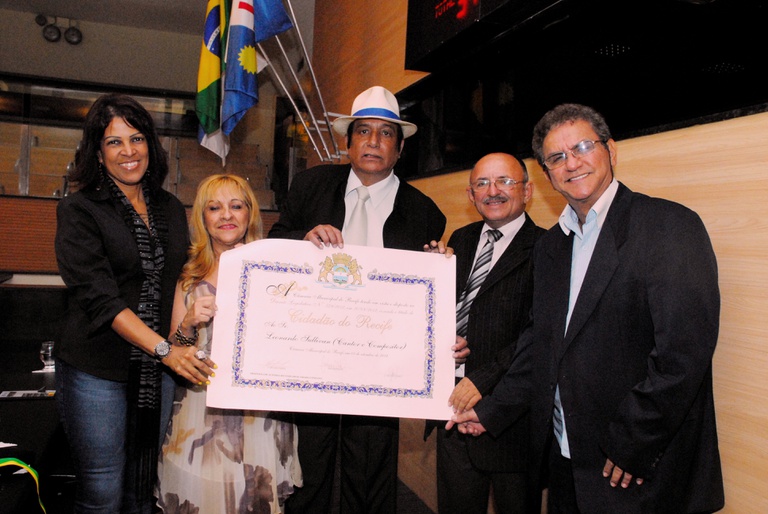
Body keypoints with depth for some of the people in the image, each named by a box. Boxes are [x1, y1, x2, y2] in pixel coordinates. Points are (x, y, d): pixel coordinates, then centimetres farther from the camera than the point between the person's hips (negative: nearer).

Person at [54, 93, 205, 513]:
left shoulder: (170, 209, 10)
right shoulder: (79, 211, -6)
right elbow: (99, 296, -15)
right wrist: (162, 348, -23)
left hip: (159, 369, 5)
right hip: (98, 371, -4)